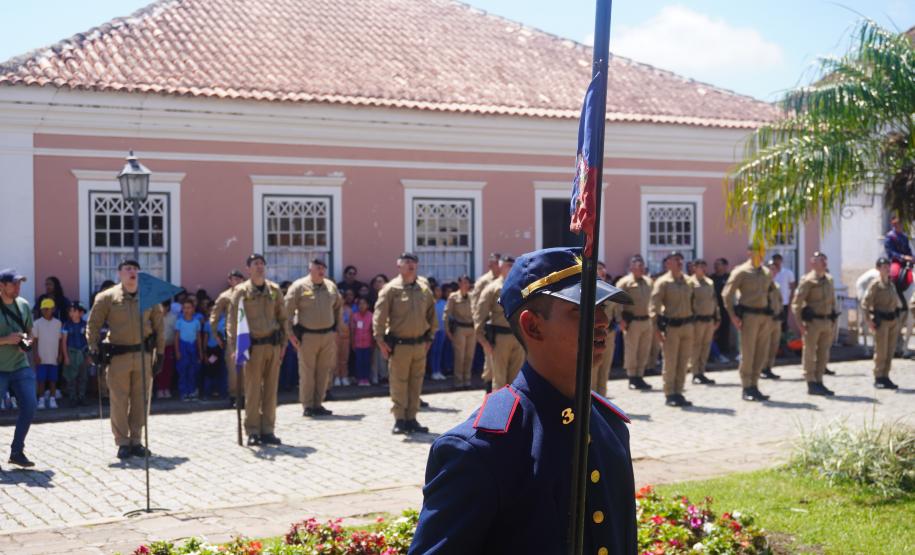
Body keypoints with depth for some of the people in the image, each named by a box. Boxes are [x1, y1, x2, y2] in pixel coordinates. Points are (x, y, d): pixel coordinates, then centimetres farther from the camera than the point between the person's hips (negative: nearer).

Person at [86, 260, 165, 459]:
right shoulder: (107, 297, -2)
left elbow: (158, 326, 9)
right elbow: (93, 324, 3)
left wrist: (160, 353, 6)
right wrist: (93, 348, -7)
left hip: (143, 355, 2)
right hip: (118, 356, -2)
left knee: (141, 400, 6)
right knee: (119, 401, 1)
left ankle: (136, 441, 18)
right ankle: (122, 443, 11)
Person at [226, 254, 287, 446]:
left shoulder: (274, 290, 9)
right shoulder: (241, 291, -2)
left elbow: (282, 317, 14)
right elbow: (233, 319, -4)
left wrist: (283, 344, 9)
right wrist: (235, 346, -12)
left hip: (273, 345, 4)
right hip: (253, 346, -4)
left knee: (271, 390, 6)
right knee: (253, 390, -1)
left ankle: (268, 430, 14)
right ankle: (253, 432, 6)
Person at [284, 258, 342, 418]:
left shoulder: (331, 286, 9)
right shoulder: (299, 286, -6)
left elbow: (338, 307, 23)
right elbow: (288, 310, -7)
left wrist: (338, 327, 16)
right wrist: (290, 333, -9)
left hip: (328, 335, 5)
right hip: (307, 336, -5)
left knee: (323, 372, 7)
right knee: (307, 372, -1)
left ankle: (318, 404, 17)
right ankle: (307, 406, 7)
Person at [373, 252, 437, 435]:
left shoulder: (424, 289, 6)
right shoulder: (391, 289, -7)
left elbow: (432, 314, 16)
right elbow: (379, 315, -8)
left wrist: (430, 336, 13)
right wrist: (380, 340, -11)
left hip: (419, 344, 5)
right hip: (399, 345, -4)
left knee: (416, 383, 9)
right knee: (398, 383, 0)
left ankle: (411, 419, 17)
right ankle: (400, 420, 8)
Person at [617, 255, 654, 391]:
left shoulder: (648, 281, 13)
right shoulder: (625, 282, -8)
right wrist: (621, 320, -17)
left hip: (647, 321, 6)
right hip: (632, 321, -6)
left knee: (644, 351, 10)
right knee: (631, 351, 0)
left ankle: (639, 377, 20)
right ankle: (632, 379, 9)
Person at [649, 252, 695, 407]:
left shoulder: (687, 282, 13)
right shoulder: (662, 282, -6)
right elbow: (653, 307, -10)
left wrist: (693, 327, 17)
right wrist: (657, 329, -17)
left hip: (687, 325, 6)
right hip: (670, 326, -6)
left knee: (683, 363, 7)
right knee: (670, 363, -2)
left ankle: (678, 393, 16)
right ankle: (669, 395, 6)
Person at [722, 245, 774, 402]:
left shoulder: (766, 273, 15)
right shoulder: (741, 271, -5)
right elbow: (727, 293, -9)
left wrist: (770, 313, 17)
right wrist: (733, 315, -13)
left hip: (764, 316, 6)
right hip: (749, 316, -6)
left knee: (761, 353, 7)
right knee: (747, 352, -4)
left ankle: (754, 386, 17)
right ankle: (746, 389, 4)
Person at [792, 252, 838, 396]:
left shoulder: (829, 280, 13)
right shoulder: (807, 280, -8)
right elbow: (796, 303, -11)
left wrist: (833, 321, 14)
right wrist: (800, 323, -16)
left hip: (827, 322, 7)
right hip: (812, 322, -7)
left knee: (823, 355, 10)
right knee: (810, 353, 0)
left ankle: (819, 382, 18)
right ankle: (811, 384, 4)